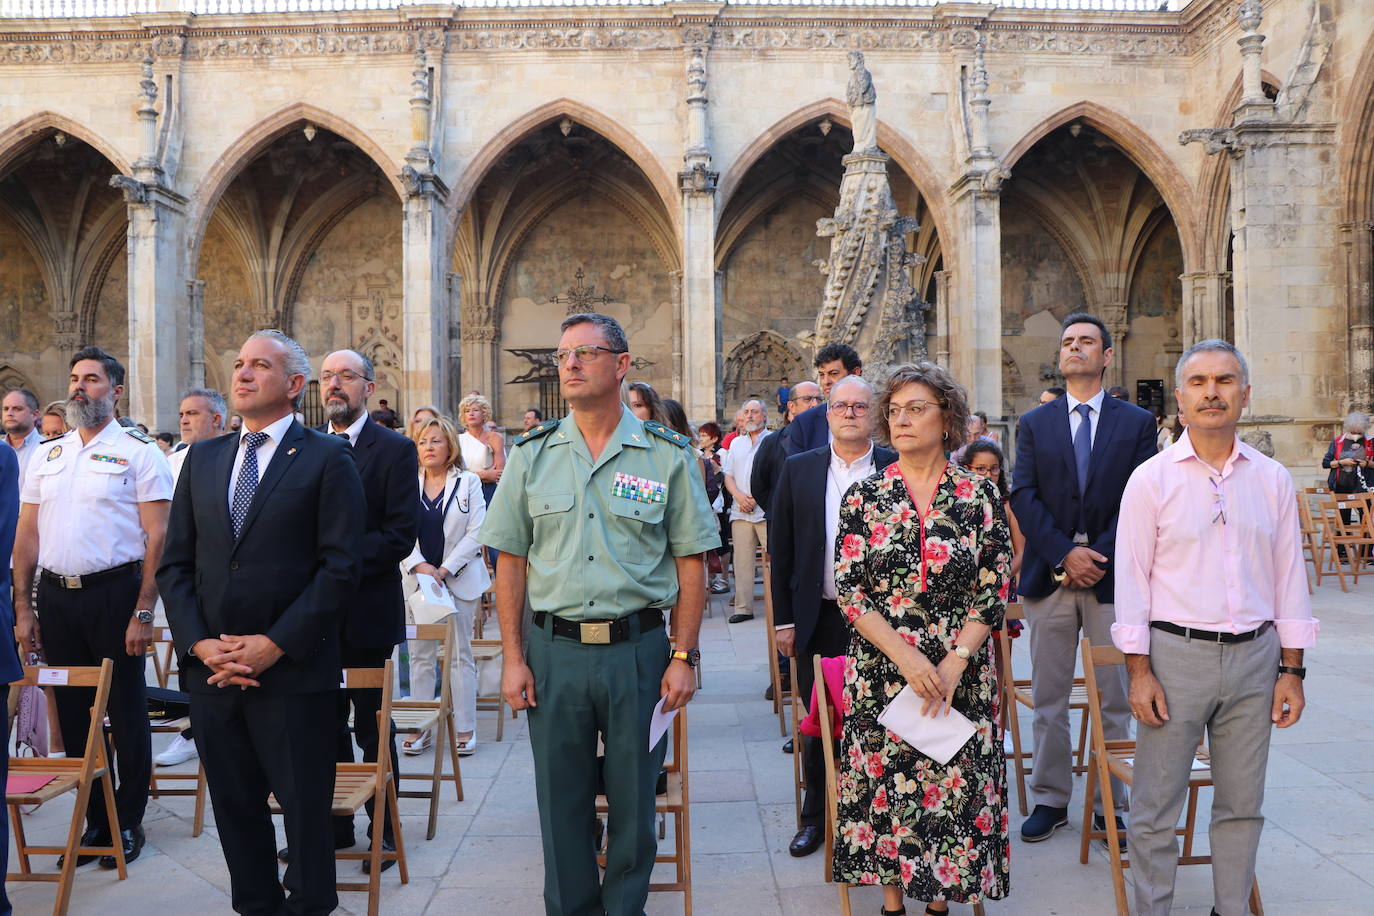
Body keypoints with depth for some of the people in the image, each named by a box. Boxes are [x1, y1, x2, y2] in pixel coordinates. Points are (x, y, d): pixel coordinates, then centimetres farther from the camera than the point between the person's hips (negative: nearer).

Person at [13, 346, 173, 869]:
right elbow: (27, 536, 13)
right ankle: (94, 821, 23)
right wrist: (23, 609, 6)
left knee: (126, 713, 4)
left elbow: (158, 537, -9)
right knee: (74, 716, 11)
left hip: (114, 593, -5)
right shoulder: (47, 456, 12)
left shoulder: (138, 452, -3)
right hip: (56, 595, 5)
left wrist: (143, 612, -15)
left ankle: (128, 823, 17)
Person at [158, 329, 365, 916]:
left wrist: (274, 644, -15)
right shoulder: (203, 458, 12)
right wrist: (199, 643, -4)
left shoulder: (327, 459, -3)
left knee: (305, 811, 5)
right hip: (210, 670, 5)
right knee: (235, 807, 14)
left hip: (293, 671, -5)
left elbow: (340, 568, -10)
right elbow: (175, 563, 10)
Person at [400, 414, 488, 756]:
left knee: (460, 655, 3)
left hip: (459, 580, -2)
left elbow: (476, 533, -6)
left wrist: (444, 570, -12)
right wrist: (418, 565, -14)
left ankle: (465, 727, 9)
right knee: (420, 656, 5)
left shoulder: (468, 482, 0)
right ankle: (420, 727, 13)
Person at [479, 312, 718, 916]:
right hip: (553, 650, 2)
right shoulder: (533, 454, 5)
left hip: (639, 649, -1)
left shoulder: (666, 454, -1)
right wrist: (513, 657, 1)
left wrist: (684, 656, -4)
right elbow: (511, 561, 6)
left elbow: (690, 562, 1)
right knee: (561, 803, 11)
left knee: (634, 803, 9)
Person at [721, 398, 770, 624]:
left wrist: (757, 498, -11)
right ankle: (743, 607, 8)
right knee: (742, 560, 4)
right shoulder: (736, 443, 19)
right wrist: (739, 495, -3)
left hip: (766, 510, -5)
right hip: (740, 512, 5)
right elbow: (728, 476, 17)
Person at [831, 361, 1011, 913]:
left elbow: (995, 589, -2)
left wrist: (956, 662, -14)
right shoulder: (865, 497, 0)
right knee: (884, 784, 6)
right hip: (881, 671, 0)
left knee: (954, 784, 5)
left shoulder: (981, 496, 0)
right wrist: (906, 658, -15)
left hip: (960, 675, 0)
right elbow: (849, 590, -5)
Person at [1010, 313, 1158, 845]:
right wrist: (1064, 554, -13)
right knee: (1048, 698, 7)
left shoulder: (1136, 422, 6)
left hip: (1111, 577, -1)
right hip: (1048, 577, 1)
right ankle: (1051, 799, 18)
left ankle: (1110, 805, 16)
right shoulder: (1035, 424, 9)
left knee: (1114, 699, 5)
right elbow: (1023, 496, -1)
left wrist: (1099, 555, -13)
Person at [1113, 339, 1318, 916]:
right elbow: (1131, 580, -3)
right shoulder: (1152, 479, -2)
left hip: (1254, 656, 3)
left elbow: (1289, 578, 10)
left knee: (1241, 804, 12)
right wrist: (1139, 671, -8)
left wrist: (1292, 669, 5)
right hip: (1176, 655, -3)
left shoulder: (1273, 480, 7)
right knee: (1155, 807, 2)